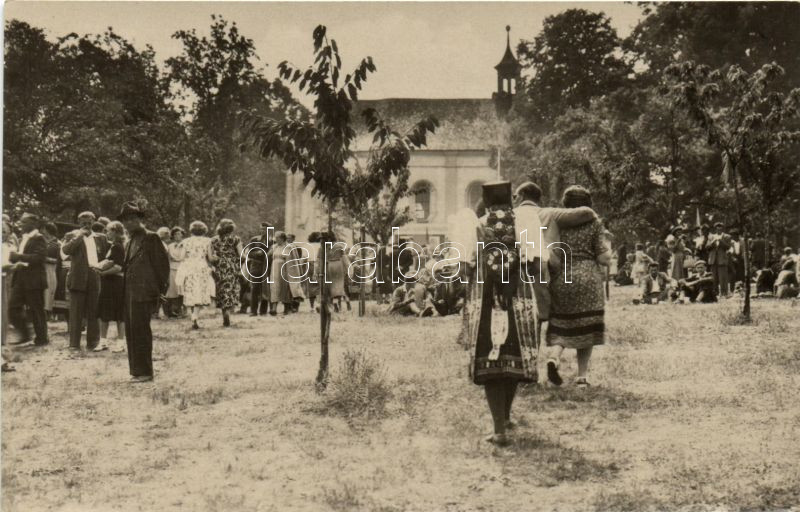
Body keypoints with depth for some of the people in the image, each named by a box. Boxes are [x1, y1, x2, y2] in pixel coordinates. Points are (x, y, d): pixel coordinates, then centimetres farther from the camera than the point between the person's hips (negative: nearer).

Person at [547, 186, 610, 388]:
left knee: (563, 324, 12)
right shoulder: (594, 223, -1)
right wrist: (608, 248, 16)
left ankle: (554, 357, -15)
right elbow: (604, 258, -4)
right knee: (585, 326, 7)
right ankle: (582, 375, 9)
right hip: (588, 278, -2)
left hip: (561, 278, 2)